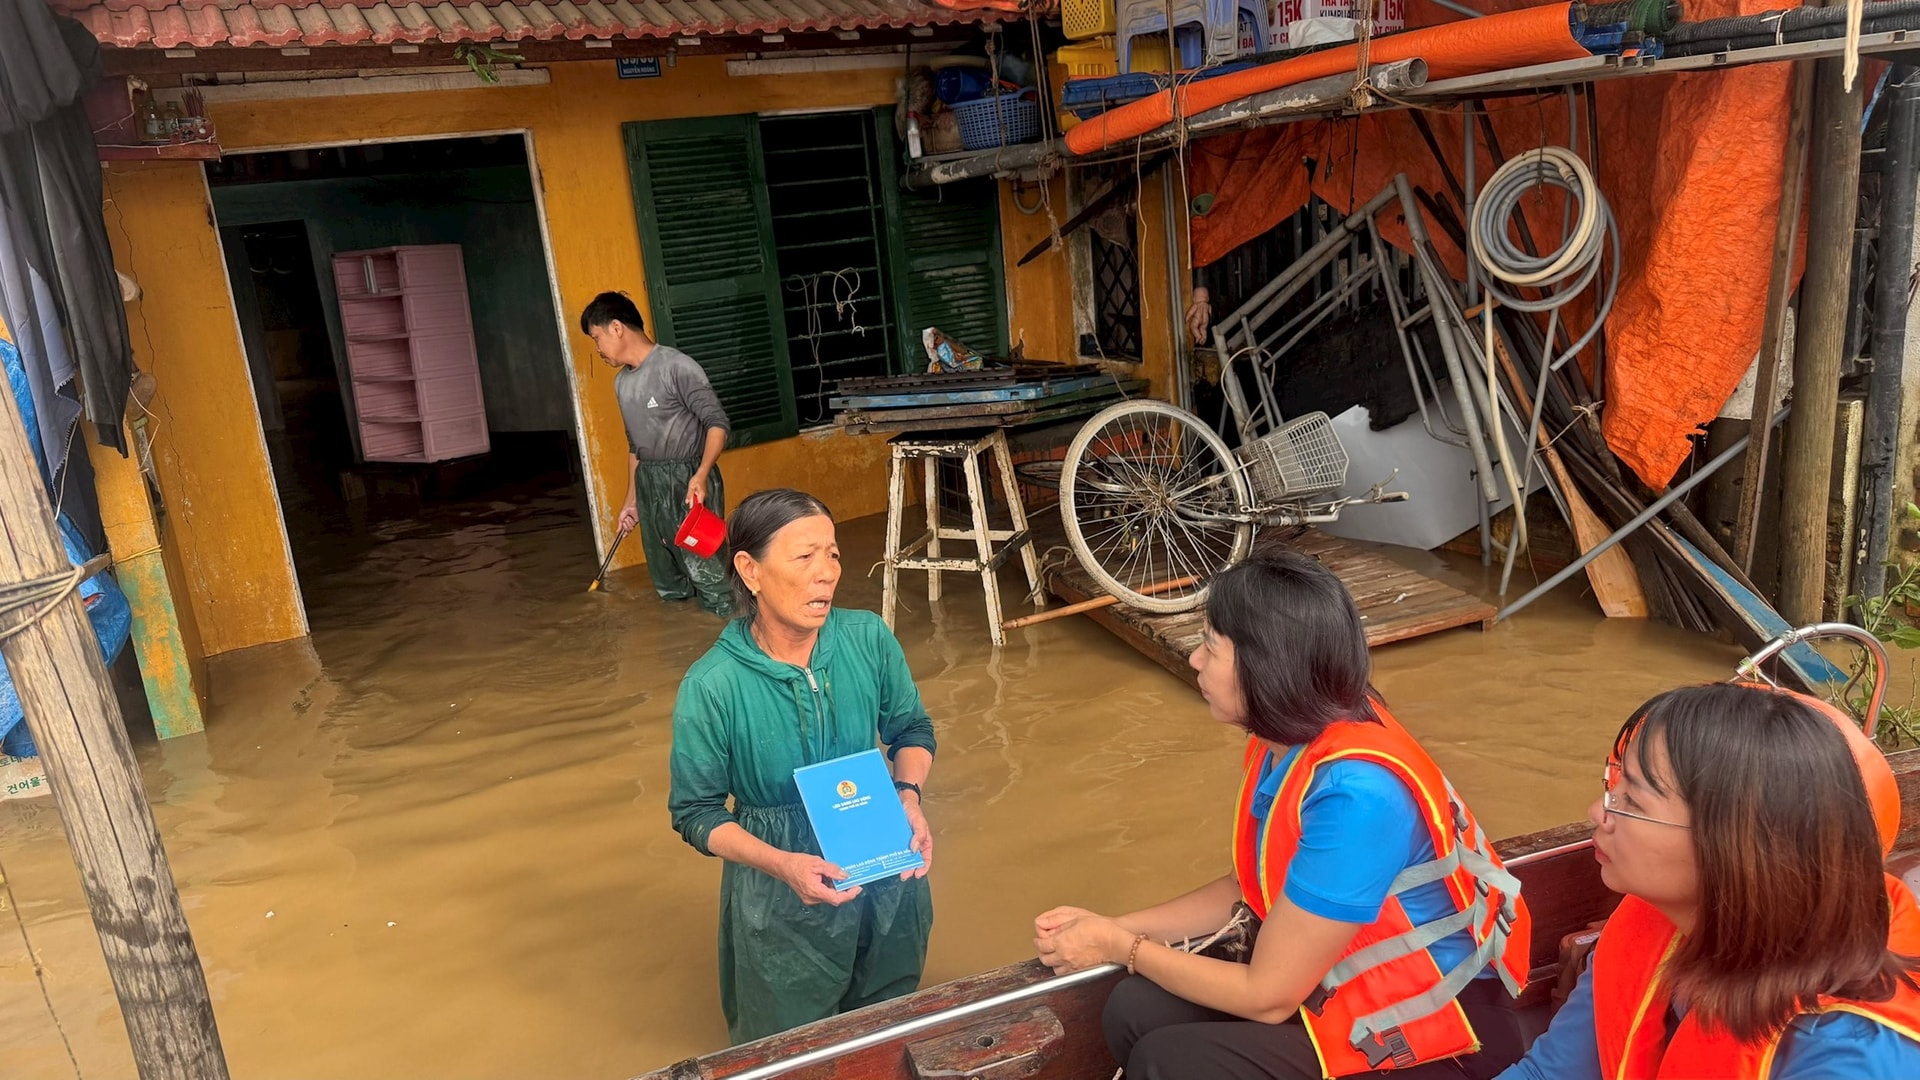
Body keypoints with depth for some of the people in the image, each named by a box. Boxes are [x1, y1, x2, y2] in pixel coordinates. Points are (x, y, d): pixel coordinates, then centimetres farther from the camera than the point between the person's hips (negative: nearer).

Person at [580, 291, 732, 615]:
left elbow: (717, 422, -16)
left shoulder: (676, 366, -13)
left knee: (704, 563, -8)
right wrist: (631, 499, 25)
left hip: (689, 479, -8)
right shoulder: (622, 382, 13)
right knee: (666, 577, 15)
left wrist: (701, 475, -29)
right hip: (649, 483, 8)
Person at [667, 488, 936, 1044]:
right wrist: (782, 865, -28)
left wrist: (909, 795, -18)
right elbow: (696, 813, -13)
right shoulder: (711, 687, -24)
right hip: (781, 896, -3)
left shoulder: (869, 638, -16)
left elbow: (912, 728, 2)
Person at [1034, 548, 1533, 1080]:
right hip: (1354, 991, 8)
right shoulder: (1287, 741, -4)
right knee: (1137, 1011, -7)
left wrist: (1124, 949, -10)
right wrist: (1114, 927, 2)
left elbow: (1267, 996, -23)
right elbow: (1248, 887, 11)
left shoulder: (1353, 793, -31)